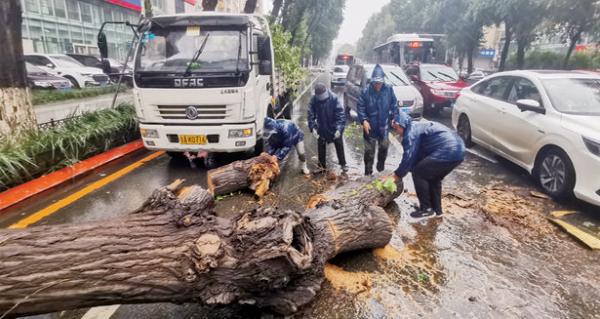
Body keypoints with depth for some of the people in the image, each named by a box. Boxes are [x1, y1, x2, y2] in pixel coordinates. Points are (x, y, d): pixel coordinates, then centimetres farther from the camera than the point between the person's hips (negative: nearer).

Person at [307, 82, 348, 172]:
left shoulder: (334, 98, -23)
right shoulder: (314, 99, -15)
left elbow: (341, 113, -24)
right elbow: (311, 114, -10)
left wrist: (339, 128, -32)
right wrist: (313, 128, -20)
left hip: (335, 128, -2)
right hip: (321, 128, 2)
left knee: (339, 147, 12)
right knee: (321, 147, 13)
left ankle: (343, 164, 29)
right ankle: (322, 165, 29)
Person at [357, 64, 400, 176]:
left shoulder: (389, 89, -5)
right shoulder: (366, 91, -12)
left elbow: (394, 105, 4)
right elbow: (360, 107, -8)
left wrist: (394, 117, 0)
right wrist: (364, 120, -17)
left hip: (384, 125, 3)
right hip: (370, 126, -2)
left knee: (384, 147, 16)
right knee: (369, 150, 4)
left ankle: (381, 167, 37)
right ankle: (368, 171, 16)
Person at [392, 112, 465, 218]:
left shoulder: (412, 131, -4)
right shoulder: (419, 126, 27)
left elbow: (408, 157, -10)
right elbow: (418, 155, 28)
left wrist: (397, 175, 0)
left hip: (448, 152, -10)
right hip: (458, 150, 10)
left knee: (418, 173, 1)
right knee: (434, 177, 25)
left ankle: (426, 209, 9)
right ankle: (437, 209, 31)